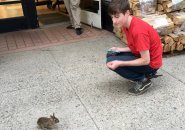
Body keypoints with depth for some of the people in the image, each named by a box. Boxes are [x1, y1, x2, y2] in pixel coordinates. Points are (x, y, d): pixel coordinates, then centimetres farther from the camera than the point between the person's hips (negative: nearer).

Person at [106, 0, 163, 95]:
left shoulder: (138, 31, -31)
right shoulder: (127, 24, -2)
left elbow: (146, 60, -27)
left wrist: (119, 63, -28)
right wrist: (120, 50, -6)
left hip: (150, 63, -9)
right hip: (141, 55, 9)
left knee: (111, 62, -17)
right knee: (110, 55, 9)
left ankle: (143, 80, -4)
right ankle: (145, 73, 11)